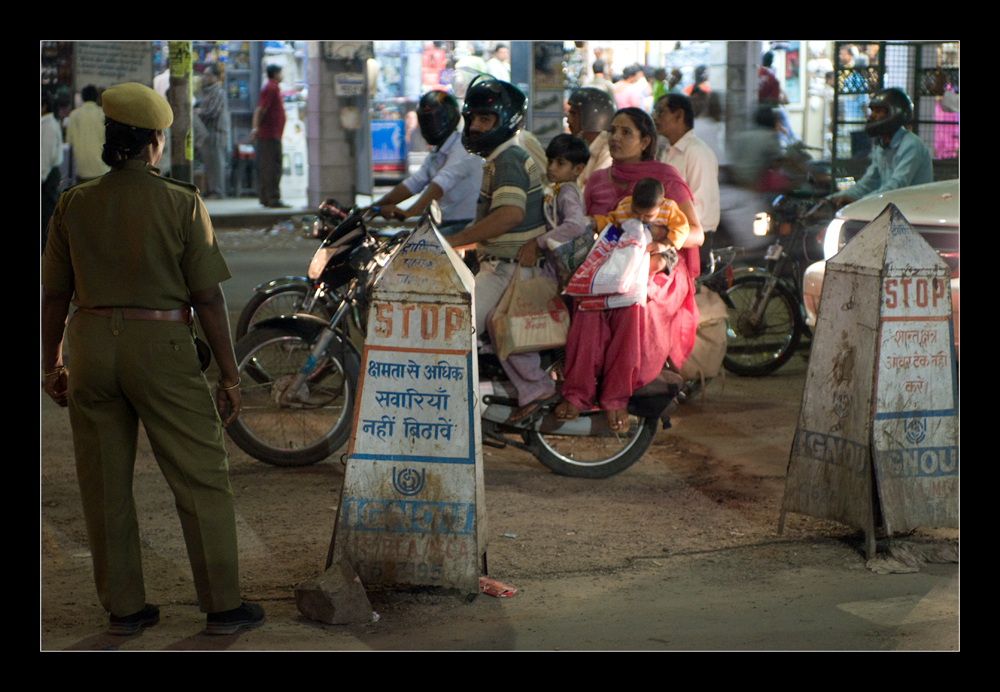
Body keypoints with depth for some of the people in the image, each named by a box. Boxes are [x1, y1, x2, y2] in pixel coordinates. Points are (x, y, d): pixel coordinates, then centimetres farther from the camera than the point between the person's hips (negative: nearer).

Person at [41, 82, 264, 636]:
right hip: (161, 344, -3)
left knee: (105, 486, 11)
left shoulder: (73, 204, 2)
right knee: (201, 479, 6)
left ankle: (124, 608, 19)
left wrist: (52, 365, 19)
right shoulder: (181, 202, -6)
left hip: (91, 342, 4)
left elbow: (54, 296, 6)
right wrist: (230, 375, -1)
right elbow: (207, 297, -7)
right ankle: (223, 606, 9)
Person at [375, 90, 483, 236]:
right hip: (445, 224, 9)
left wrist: (411, 211, -42)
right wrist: (375, 207, 3)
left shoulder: (463, 149, -14)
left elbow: (443, 182, -29)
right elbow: (412, 184, 14)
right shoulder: (435, 154, 20)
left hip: (465, 225, -9)